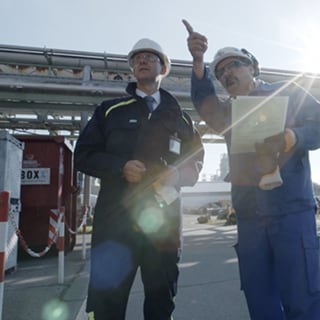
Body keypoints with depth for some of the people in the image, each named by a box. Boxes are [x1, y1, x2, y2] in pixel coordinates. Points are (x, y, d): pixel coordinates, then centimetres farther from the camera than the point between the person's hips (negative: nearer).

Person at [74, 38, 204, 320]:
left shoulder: (179, 117, 16)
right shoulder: (110, 110, 11)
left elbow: (195, 162, 15)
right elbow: (83, 155, 6)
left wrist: (177, 174, -8)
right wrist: (120, 167, -12)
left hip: (163, 220, 2)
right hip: (116, 217, -1)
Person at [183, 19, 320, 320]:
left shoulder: (288, 92, 8)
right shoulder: (227, 111, 20)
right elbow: (203, 100, 0)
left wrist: (288, 138, -22)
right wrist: (198, 61, -17)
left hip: (292, 210, -4)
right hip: (249, 217, 4)